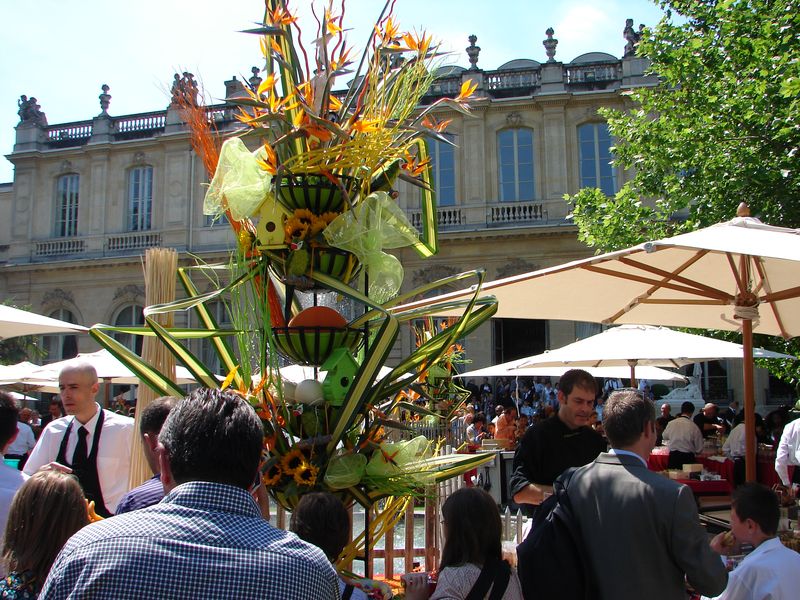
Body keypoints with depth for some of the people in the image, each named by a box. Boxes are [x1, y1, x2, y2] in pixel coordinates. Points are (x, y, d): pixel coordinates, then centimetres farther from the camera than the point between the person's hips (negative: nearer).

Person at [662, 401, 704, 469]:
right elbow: (699, 449, -5)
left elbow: (664, 436, 17)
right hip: (688, 458, -3)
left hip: (673, 456, 3)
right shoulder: (694, 427, -13)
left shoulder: (671, 423, -5)